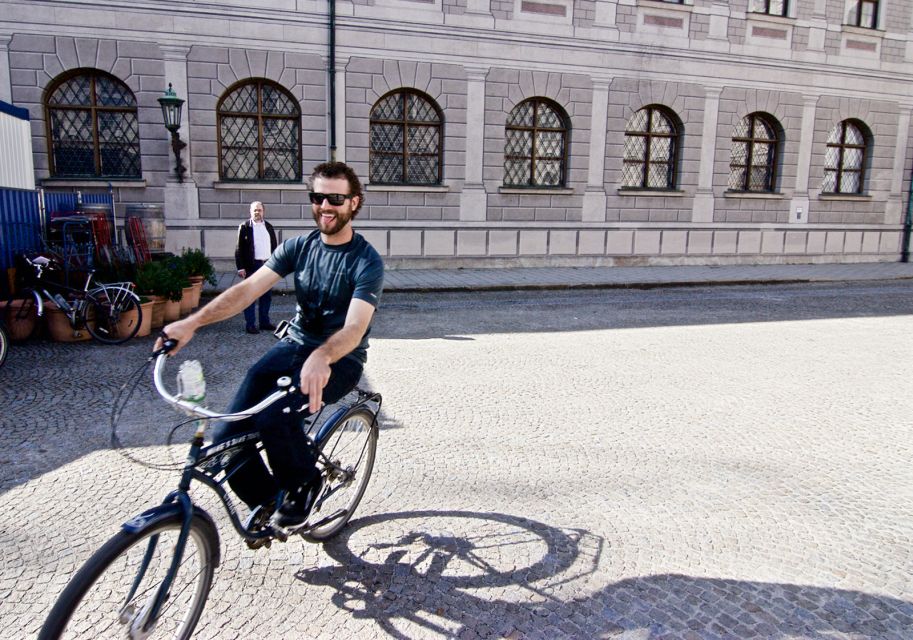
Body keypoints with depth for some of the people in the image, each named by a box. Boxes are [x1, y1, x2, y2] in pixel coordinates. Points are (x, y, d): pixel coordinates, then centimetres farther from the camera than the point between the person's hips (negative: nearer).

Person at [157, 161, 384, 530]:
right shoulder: (299, 247, 4)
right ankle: (264, 499, 17)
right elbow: (248, 288, -7)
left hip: (339, 359, -5)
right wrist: (192, 322, -22)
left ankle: (304, 483, 0)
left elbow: (354, 328, -25)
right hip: (294, 345, 5)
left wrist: (321, 357, -47)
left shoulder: (367, 261, -12)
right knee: (227, 438, -12)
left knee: (273, 416, -32)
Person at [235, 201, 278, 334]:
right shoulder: (244, 227, -2)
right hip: (252, 266, -5)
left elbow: (274, 246, 14)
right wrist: (240, 267, -12)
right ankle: (250, 324, 5)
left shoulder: (268, 227, 12)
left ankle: (265, 322, 20)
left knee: (266, 296, 11)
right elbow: (239, 248, -5)